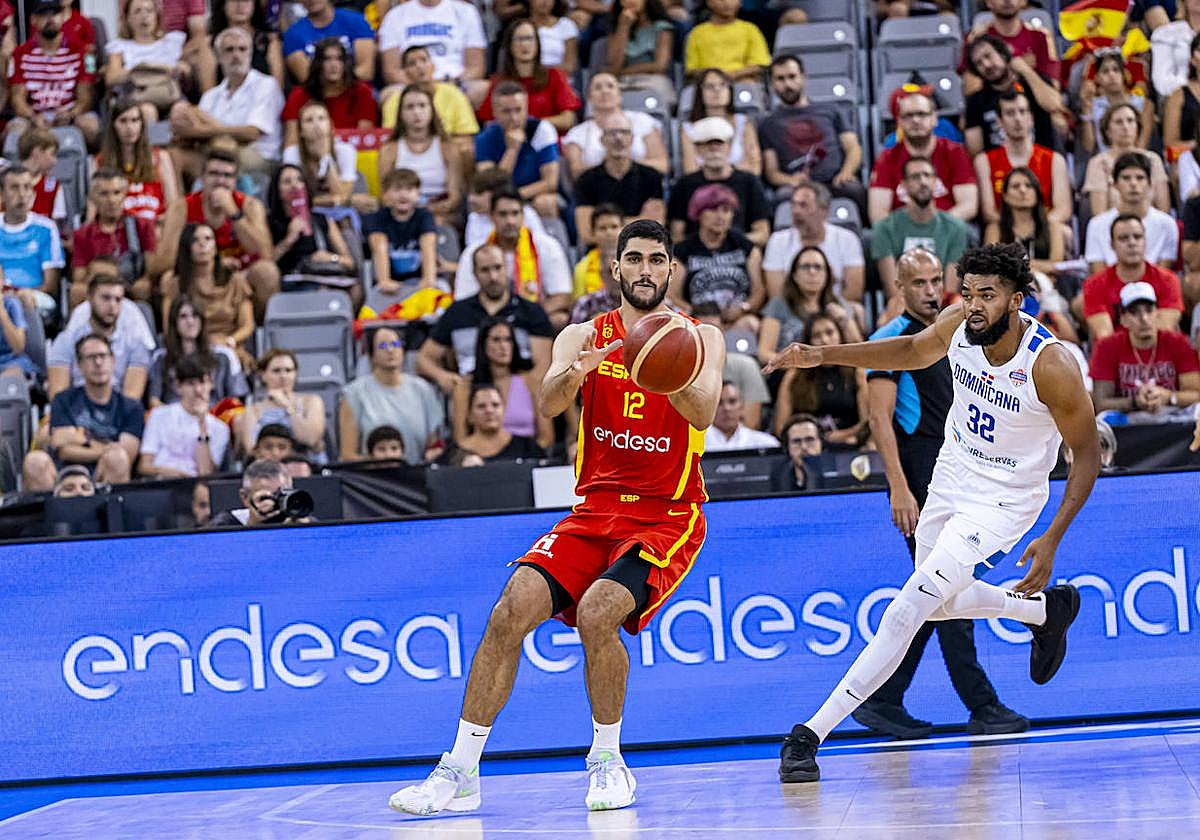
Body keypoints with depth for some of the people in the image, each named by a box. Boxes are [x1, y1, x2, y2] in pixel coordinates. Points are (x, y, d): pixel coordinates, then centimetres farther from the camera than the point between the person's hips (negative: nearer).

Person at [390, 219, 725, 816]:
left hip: (667, 516, -3)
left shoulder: (699, 338, 0)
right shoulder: (583, 337, 5)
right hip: (594, 512, 3)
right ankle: (460, 772, -11)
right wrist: (574, 373, -38)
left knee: (596, 612, -29)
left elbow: (704, 413, -19)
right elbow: (548, 404, -14)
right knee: (511, 610, -17)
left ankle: (607, 760, -7)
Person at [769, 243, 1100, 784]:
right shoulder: (959, 323, -15)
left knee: (908, 610, -16)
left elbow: (1087, 454, -17)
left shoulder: (1053, 367, -29)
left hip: (1001, 501, -7)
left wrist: (1051, 540, -22)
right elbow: (913, 351, 8)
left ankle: (812, 733, -15)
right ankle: (1047, 608, 49)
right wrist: (821, 356, -1)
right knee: (939, 603, 24)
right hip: (951, 477, 7)